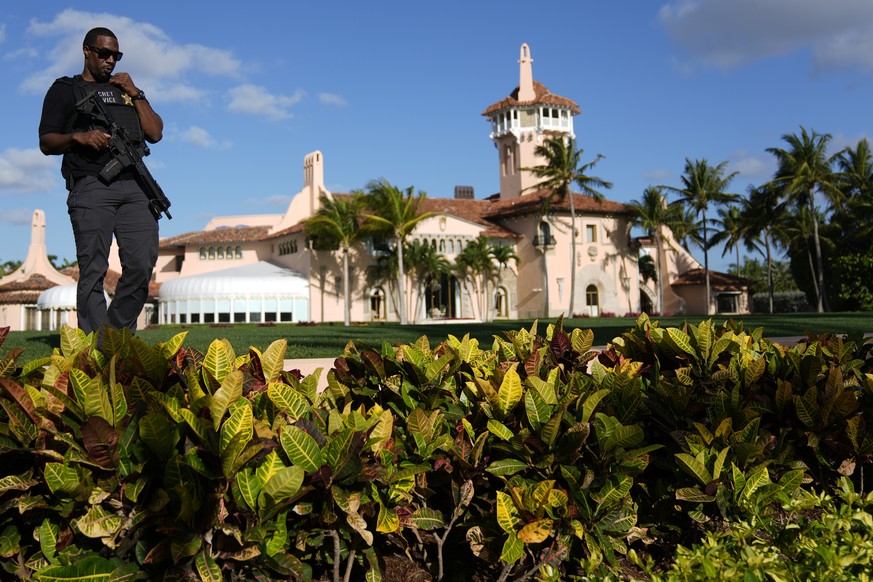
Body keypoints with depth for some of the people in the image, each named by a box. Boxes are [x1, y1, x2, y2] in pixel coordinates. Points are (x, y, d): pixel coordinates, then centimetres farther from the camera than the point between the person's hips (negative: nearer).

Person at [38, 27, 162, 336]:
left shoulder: (126, 90, 28)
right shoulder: (65, 90, 17)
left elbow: (155, 133, 16)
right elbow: (46, 143, 8)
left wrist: (136, 94, 10)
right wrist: (78, 137, -11)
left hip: (134, 186, 4)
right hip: (91, 187, -3)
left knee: (142, 265, -6)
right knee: (93, 270, -7)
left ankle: (120, 336, 9)